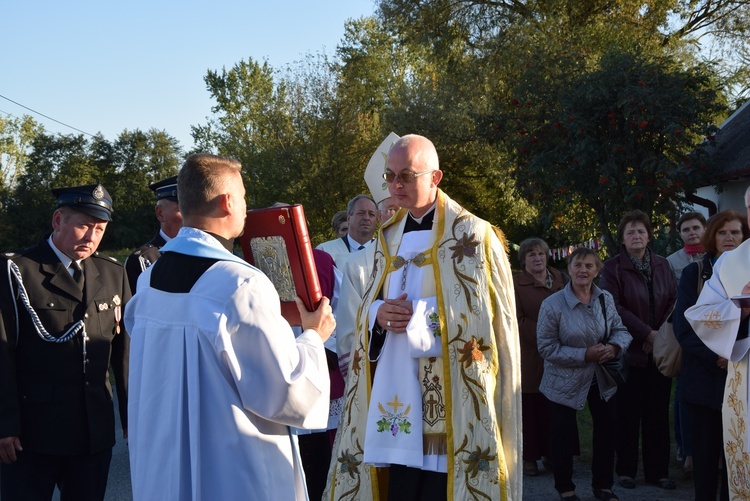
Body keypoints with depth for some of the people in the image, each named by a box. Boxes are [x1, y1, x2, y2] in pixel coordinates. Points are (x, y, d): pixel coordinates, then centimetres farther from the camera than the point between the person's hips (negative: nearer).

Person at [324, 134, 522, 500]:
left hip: (448, 397, -5)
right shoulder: (389, 237, 15)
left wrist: (417, 318, -13)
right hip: (396, 393, 5)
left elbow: (488, 315, -9)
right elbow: (369, 307, 18)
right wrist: (378, 314, -6)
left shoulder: (471, 235, -4)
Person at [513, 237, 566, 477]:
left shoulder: (560, 279, 14)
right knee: (530, 407, -2)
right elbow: (517, 320, -6)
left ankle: (552, 452, 13)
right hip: (529, 356, -3)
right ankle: (529, 457, 7)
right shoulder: (516, 283, 1)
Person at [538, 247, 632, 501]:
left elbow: (621, 330, 2)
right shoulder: (553, 304, -18)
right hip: (565, 381, -4)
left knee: (607, 428, 13)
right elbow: (547, 347, -18)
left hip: (601, 377, 4)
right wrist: (584, 355, -25)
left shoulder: (606, 299, -5)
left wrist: (615, 347, -21)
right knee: (564, 434, 6)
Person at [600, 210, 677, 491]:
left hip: (660, 350, 3)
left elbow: (674, 301, 4)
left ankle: (658, 471, 13)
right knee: (628, 412, 2)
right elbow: (614, 307, -12)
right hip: (629, 351, -3)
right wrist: (647, 333, -15)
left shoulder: (662, 265, 8)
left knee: (658, 412, 5)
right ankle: (626, 470, 12)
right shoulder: (613, 268, -4)